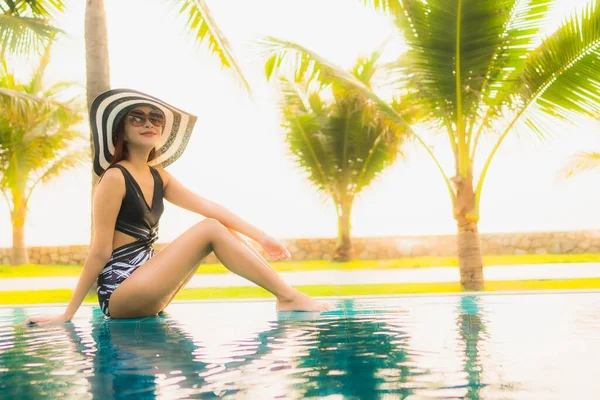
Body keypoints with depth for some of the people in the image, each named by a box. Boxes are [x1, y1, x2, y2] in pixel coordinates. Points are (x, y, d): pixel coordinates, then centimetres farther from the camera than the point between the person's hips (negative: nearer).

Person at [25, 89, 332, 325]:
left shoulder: (157, 176, 11)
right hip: (120, 295, -8)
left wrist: (260, 237, 2)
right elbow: (100, 252, -13)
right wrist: (68, 314, -11)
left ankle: (286, 295, -8)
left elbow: (209, 207, 7)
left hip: (145, 285, 8)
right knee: (210, 230, -18)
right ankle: (289, 297, -15)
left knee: (221, 229, 1)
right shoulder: (115, 178, -12)